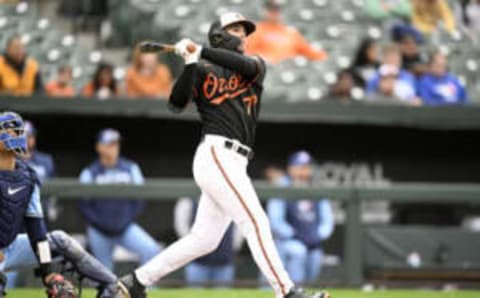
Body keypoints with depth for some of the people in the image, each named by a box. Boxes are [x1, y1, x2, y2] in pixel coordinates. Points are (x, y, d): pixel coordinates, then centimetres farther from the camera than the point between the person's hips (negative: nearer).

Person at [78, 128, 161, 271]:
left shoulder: (131, 168, 2)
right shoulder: (90, 172, -3)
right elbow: (83, 204, -3)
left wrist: (128, 219, -5)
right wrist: (101, 225, -11)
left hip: (125, 227, 1)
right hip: (99, 233, -1)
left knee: (152, 250, -20)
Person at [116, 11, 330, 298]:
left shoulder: (256, 66, 18)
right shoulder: (204, 71, 7)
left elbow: (248, 65, -7)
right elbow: (177, 103, -7)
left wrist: (201, 51, -10)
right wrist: (191, 62, -13)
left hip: (233, 163, 6)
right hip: (216, 155, -6)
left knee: (204, 239, 6)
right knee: (256, 222, -14)